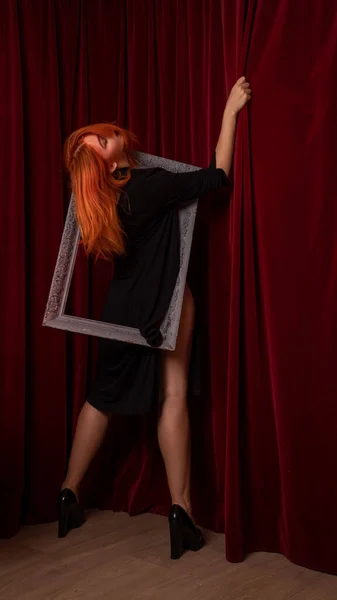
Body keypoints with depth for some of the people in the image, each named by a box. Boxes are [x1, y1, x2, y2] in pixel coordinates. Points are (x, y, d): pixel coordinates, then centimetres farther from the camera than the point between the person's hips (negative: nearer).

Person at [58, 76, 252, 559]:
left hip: (124, 306, 6)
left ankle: (68, 495, 21)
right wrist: (230, 110, -14)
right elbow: (217, 176, -18)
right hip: (163, 303, -6)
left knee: (103, 395, 13)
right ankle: (181, 511, 0)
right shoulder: (150, 186, -21)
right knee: (173, 396, -1)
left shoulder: (100, 194, -2)